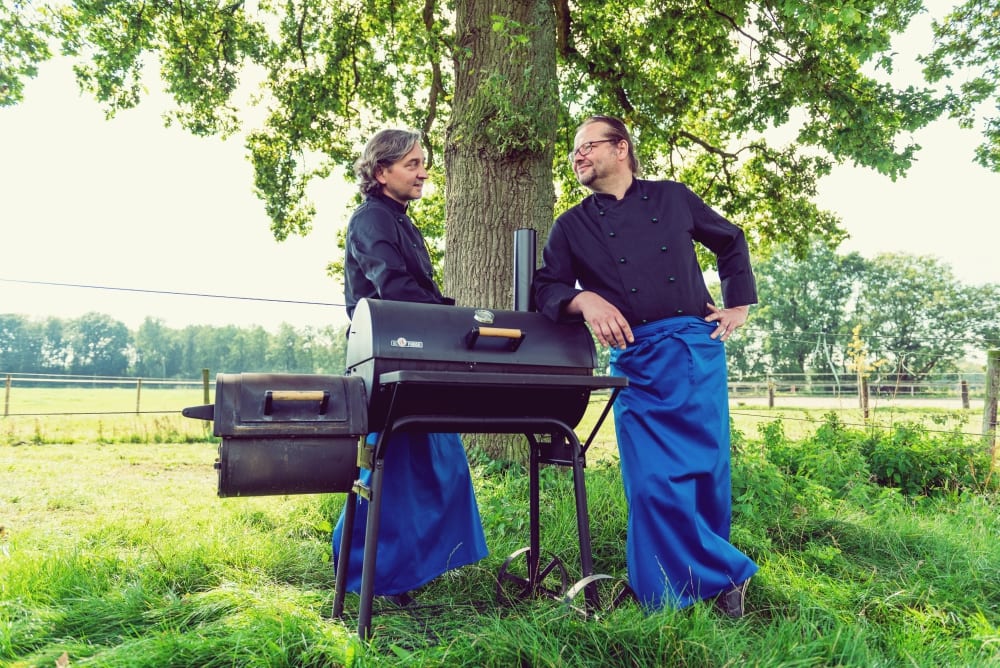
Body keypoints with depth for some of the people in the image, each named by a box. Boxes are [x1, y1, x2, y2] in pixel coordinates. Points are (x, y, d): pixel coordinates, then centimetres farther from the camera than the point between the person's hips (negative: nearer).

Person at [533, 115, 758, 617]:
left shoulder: (672, 198, 12)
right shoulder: (571, 227, 10)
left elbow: (731, 241, 23)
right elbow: (545, 286, 3)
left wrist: (739, 304, 14)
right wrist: (586, 300, -17)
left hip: (698, 348, 1)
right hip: (636, 361, 0)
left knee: (709, 472, 5)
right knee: (653, 483, -8)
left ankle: (705, 579, 26)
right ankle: (723, 574, 11)